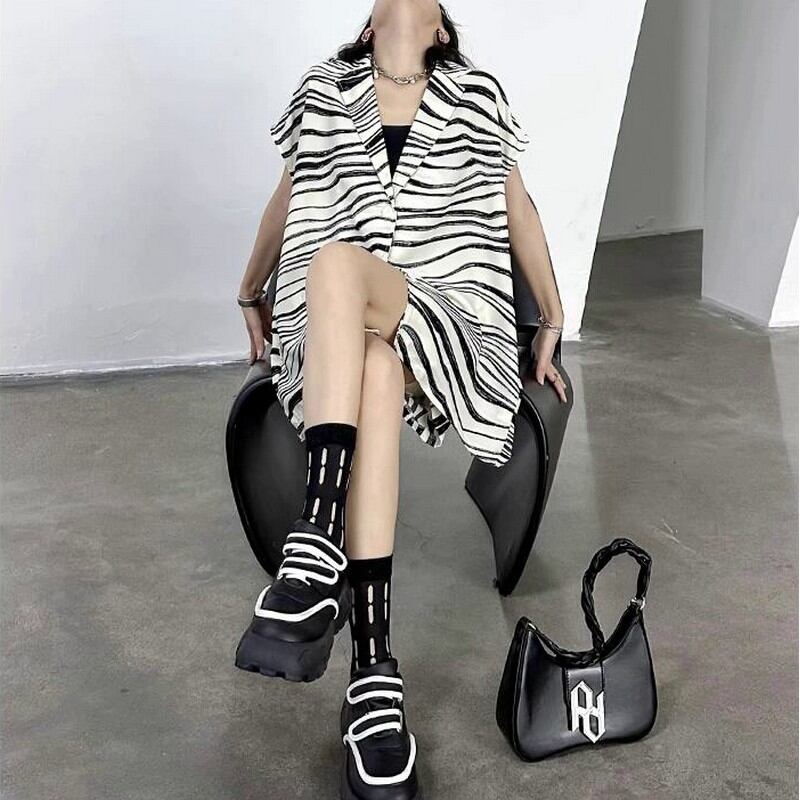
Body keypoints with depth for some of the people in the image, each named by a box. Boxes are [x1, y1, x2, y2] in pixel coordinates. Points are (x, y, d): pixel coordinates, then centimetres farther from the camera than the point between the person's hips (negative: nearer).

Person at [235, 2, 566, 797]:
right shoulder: (323, 89, 18)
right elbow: (285, 200, 27)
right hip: (332, 329, 1)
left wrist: (552, 322, 16)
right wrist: (251, 295, 32)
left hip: (453, 320, -1)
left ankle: (316, 548, -45)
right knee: (376, 372, -37)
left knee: (336, 262, -35)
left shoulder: (477, 95, 16)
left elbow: (518, 209, 18)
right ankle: (374, 674, -46)